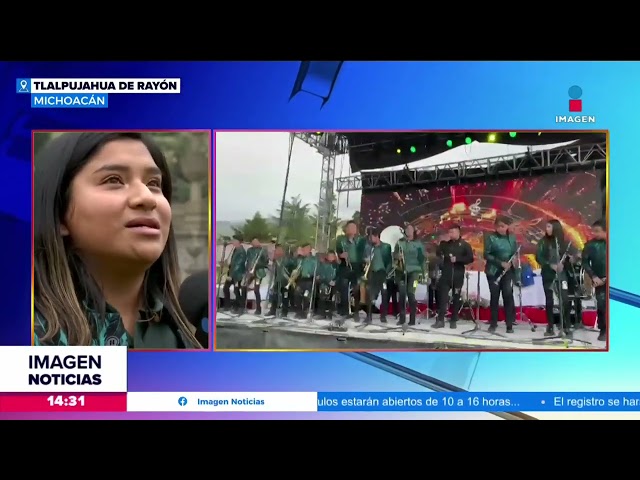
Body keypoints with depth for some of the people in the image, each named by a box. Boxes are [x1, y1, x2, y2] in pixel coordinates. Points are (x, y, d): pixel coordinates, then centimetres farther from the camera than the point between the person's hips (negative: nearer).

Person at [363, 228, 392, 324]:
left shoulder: (386, 246, 3)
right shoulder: (368, 247, 10)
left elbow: (390, 261, 0)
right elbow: (365, 259, 14)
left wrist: (386, 272, -11)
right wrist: (366, 260, -9)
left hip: (382, 273, -2)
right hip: (372, 273, 2)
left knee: (384, 294, -5)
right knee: (370, 294, -3)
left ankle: (383, 316, 2)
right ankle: (369, 316, 1)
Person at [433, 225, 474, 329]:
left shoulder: (465, 245, 2)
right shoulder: (446, 244, 13)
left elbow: (470, 258, -6)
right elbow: (438, 254, 9)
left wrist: (457, 259, -16)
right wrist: (441, 244, -3)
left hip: (458, 275, -2)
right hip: (446, 274, 2)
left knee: (456, 298, 4)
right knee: (442, 297, -6)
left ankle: (454, 320, 11)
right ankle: (440, 320, -8)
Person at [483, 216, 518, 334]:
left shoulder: (512, 238, 6)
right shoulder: (490, 238, -4)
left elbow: (515, 253, 14)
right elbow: (486, 255, -9)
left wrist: (512, 260, -8)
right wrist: (500, 263, -17)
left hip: (508, 271, 2)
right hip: (494, 271, -1)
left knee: (508, 295, -5)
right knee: (495, 296, 4)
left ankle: (509, 324, 1)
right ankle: (493, 323, 14)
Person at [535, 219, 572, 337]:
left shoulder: (562, 242, 4)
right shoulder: (543, 242, 2)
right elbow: (538, 258, -6)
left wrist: (563, 264, -18)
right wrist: (550, 265, -19)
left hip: (561, 274, 0)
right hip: (547, 274, 0)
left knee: (564, 300, -10)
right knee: (549, 300, 5)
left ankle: (566, 327, -2)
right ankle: (550, 328, 11)